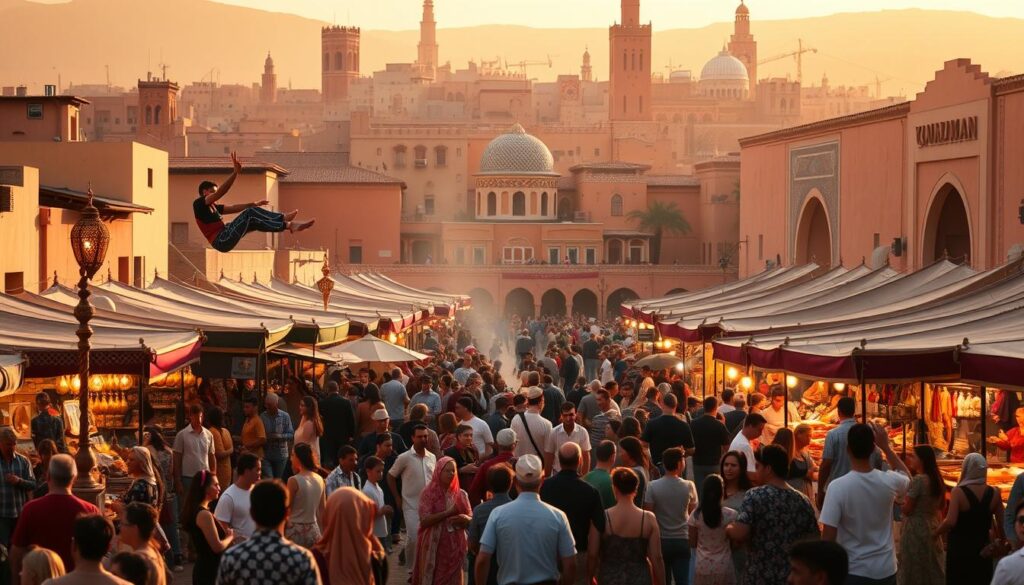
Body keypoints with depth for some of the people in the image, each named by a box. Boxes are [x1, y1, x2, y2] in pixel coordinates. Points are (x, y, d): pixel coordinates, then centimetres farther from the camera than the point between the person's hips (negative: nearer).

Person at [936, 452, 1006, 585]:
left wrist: (937, 532, -6)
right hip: (982, 547, 3)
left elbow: (950, 522, -24)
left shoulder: (958, 492, -15)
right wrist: (1000, 539, 23)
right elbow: (1002, 522, 5)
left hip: (960, 548, -3)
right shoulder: (994, 493, -3)